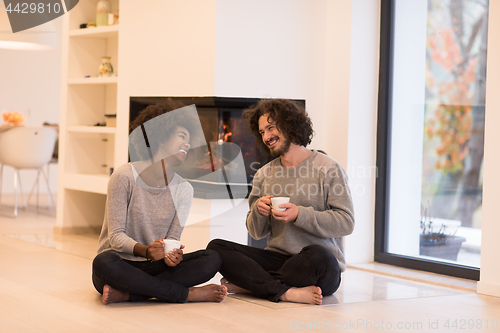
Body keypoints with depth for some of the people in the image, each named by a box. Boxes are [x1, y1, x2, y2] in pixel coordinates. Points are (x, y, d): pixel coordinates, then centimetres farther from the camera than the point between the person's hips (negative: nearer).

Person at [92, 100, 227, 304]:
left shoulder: (184, 189, 6)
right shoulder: (125, 177, -9)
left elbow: (173, 238, 1)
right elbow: (116, 236, -13)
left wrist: (172, 255, -25)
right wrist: (145, 251, -33)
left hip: (153, 267, 4)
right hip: (121, 264, -4)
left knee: (211, 260, -19)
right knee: (104, 263, -40)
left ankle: (125, 293, -28)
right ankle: (187, 294, -27)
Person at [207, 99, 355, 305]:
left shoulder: (328, 168, -1)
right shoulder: (263, 175, 15)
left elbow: (346, 223, -9)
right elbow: (257, 233, 15)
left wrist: (299, 215, -18)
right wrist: (258, 212, -8)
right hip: (277, 258, 5)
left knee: (316, 255, -40)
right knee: (216, 248, -15)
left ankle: (248, 284, -19)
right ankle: (287, 292, -29)